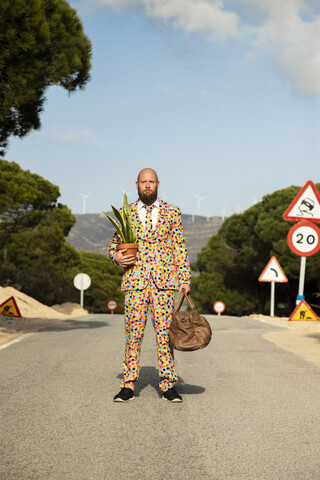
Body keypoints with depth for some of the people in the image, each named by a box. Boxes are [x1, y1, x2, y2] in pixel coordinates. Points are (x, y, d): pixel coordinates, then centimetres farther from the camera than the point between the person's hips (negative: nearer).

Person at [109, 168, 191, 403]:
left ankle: (168, 386, 5)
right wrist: (116, 256, -6)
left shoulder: (171, 212, 8)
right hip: (134, 281, 1)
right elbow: (114, 244, 17)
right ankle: (128, 386, 6)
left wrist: (185, 279, 0)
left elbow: (180, 248, 7)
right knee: (133, 334, -1)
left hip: (164, 281, 0)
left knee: (165, 334, -2)